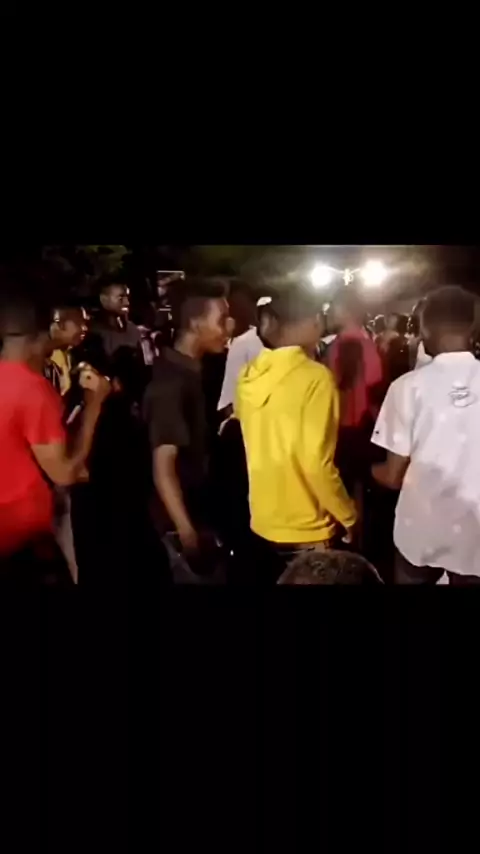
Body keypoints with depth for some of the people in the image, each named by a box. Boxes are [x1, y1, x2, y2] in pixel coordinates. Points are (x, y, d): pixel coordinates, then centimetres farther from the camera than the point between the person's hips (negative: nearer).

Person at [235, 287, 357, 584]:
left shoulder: (249, 376, 0)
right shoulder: (315, 377, -19)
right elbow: (317, 463, -22)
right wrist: (348, 516, -9)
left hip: (263, 520, 6)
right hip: (305, 528, -6)